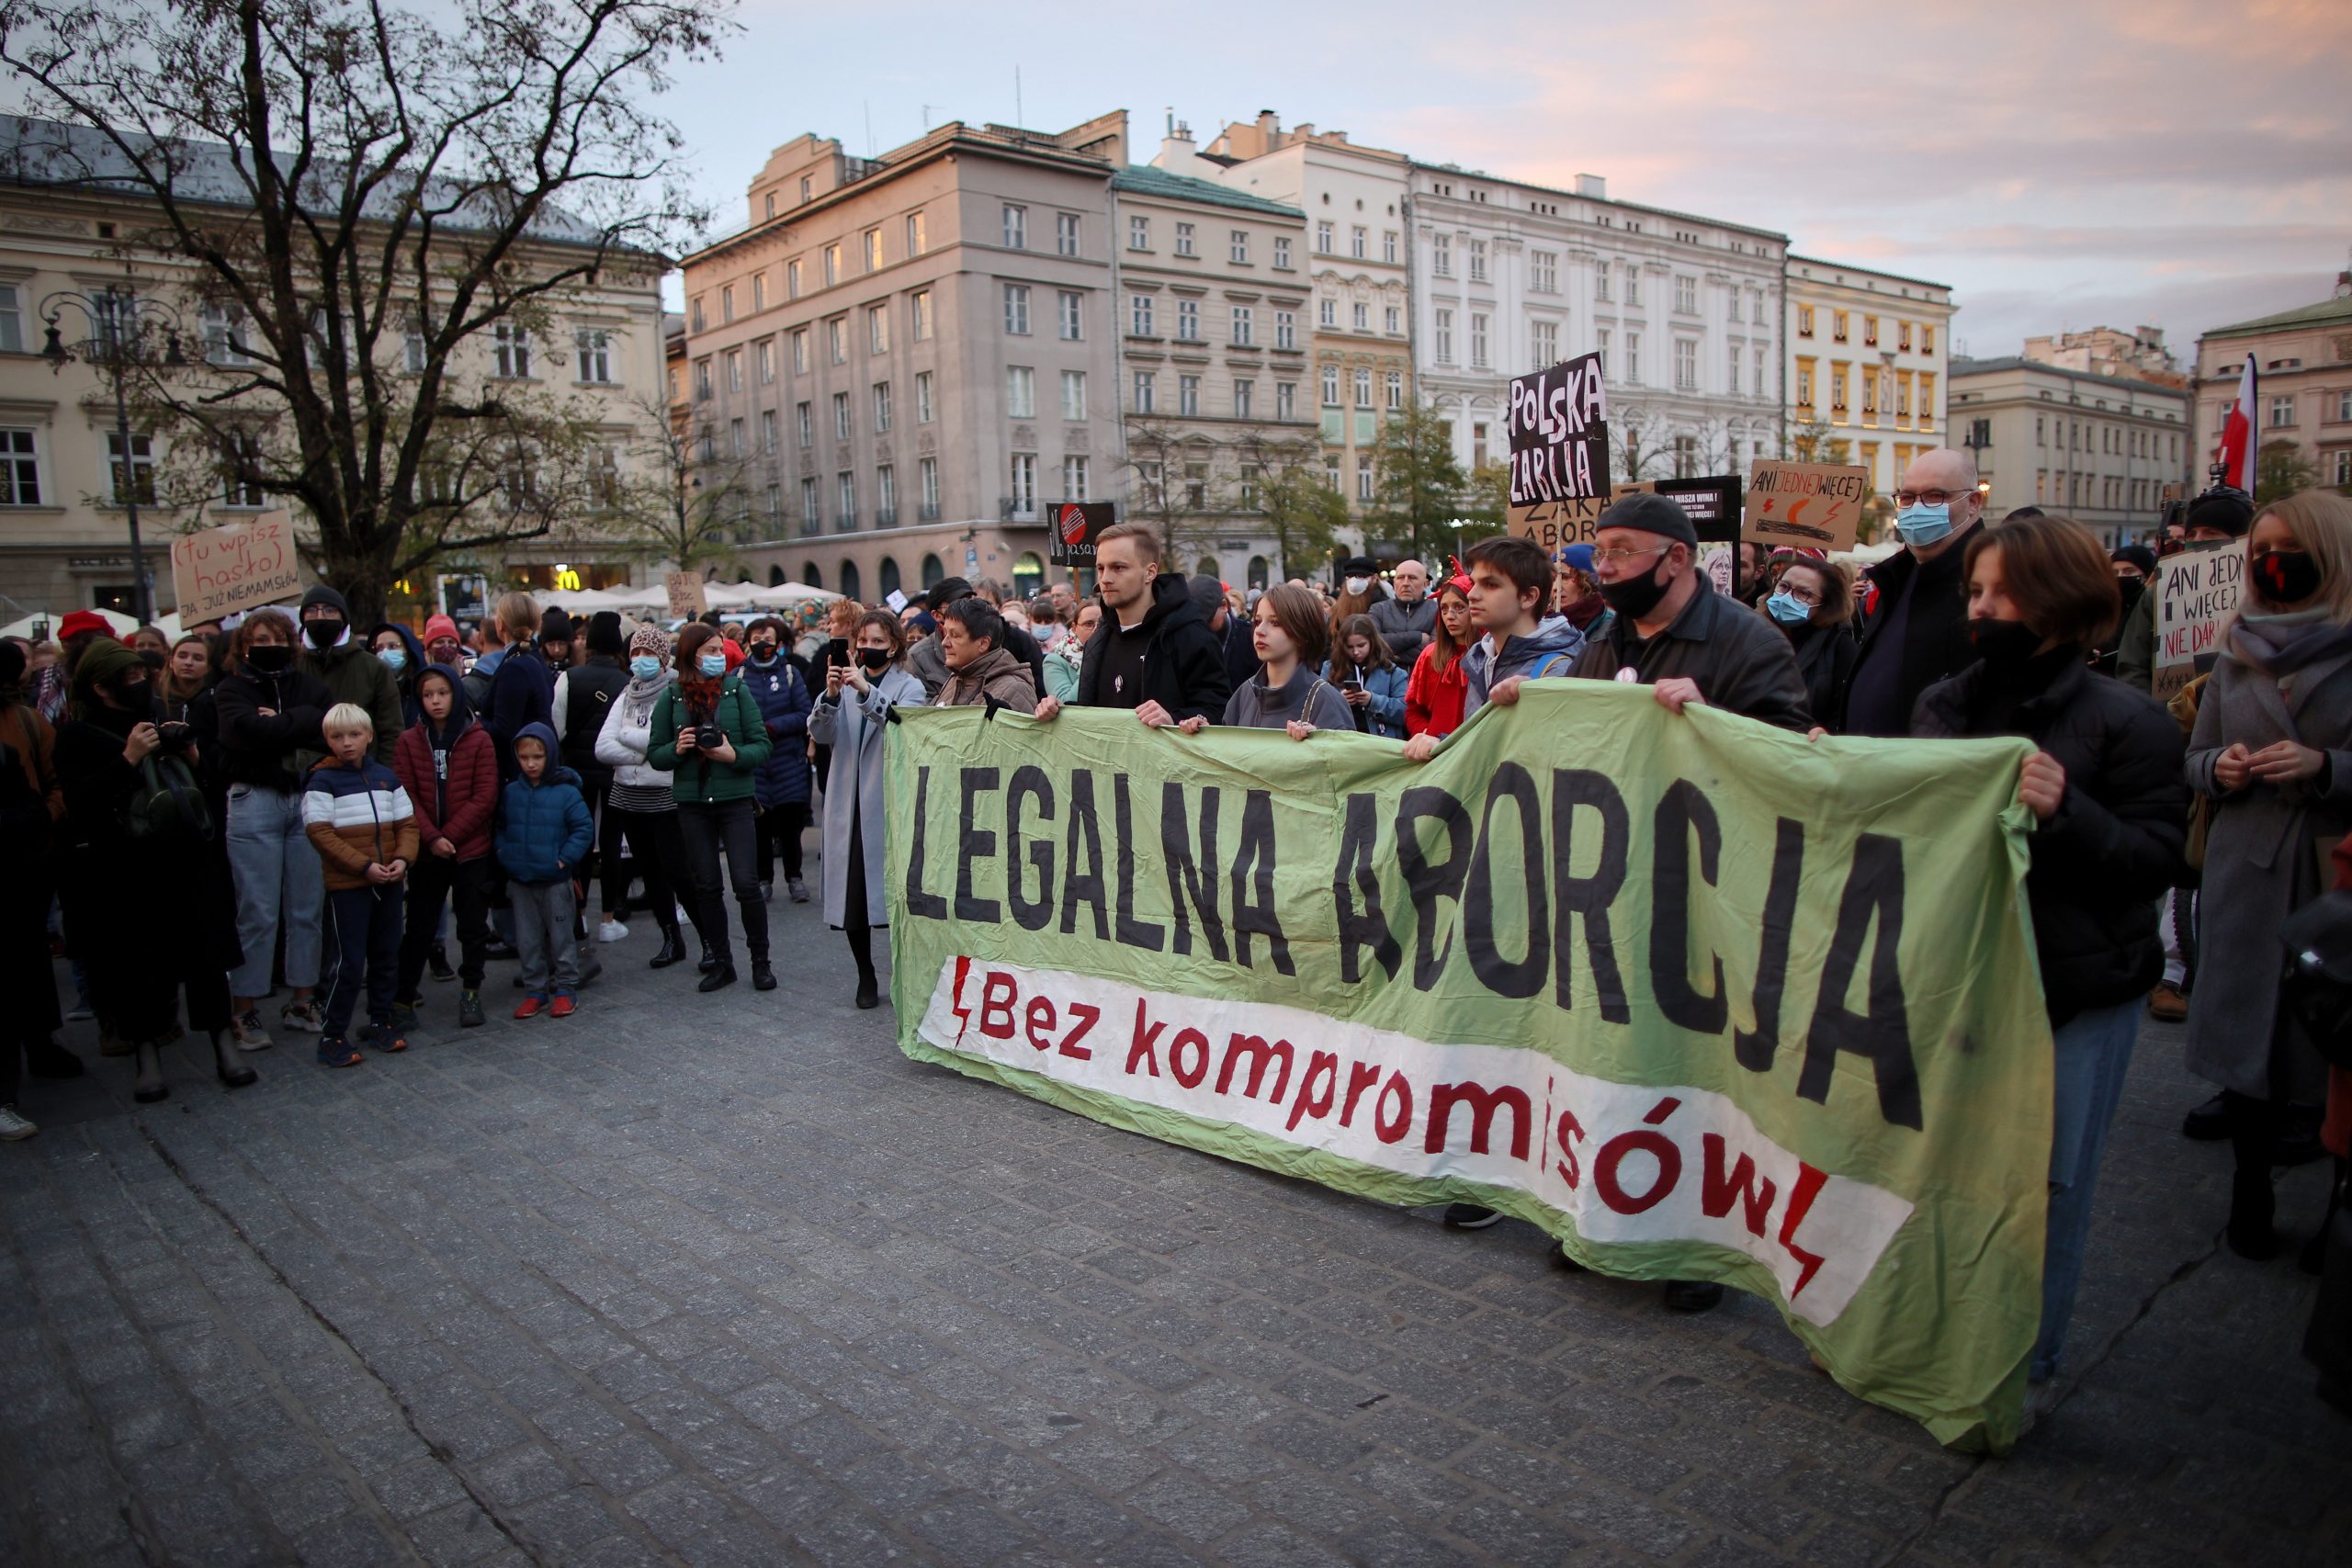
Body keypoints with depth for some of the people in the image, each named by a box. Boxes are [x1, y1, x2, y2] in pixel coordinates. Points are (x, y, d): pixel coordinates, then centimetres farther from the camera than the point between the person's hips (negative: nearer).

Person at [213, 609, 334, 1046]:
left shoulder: (308, 684, 11)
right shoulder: (232, 689, 4)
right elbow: (251, 731, -16)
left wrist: (280, 724, -10)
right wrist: (305, 721, -9)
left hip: (307, 800, 3)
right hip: (254, 801, -3)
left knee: (307, 908, 6)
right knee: (257, 913, -3)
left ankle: (301, 1002, 17)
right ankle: (244, 1010, 7)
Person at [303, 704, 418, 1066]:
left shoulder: (386, 777, 8)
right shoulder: (323, 781, -5)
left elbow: (406, 822, 9)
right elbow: (320, 832, -11)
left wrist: (403, 858, -9)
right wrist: (364, 865, -17)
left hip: (389, 883, 5)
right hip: (347, 885, -5)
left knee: (386, 955, 13)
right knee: (348, 962, -4)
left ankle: (380, 1022, 26)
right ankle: (332, 1035, 6)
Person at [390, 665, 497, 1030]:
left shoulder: (478, 740, -3)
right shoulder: (409, 741, 1)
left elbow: (486, 797, -7)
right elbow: (406, 796, -4)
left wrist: (450, 834, -14)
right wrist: (431, 837, -16)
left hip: (472, 849, -1)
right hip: (426, 851, 1)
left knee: (473, 925, 7)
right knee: (418, 926, 8)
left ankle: (471, 992, 21)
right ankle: (403, 996, 17)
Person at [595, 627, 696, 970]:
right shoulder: (627, 697, 11)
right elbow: (603, 747, 2)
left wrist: (627, 737, -6)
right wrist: (645, 754, -10)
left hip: (666, 799, -7)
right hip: (628, 798, 7)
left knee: (679, 871, -7)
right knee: (650, 873, 12)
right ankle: (671, 941, 24)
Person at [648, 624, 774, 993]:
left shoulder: (736, 690, -1)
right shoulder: (671, 697, 2)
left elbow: (763, 745, -2)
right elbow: (654, 754, 5)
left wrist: (734, 755, -19)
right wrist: (676, 749, -15)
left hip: (734, 799, -2)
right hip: (692, 803, 2)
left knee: (747, 883, -6)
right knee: (706, 887, 8)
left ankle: (760, 961, 10)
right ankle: (721, 962, 20)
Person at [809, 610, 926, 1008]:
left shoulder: (909, 686, 1)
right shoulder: (846, 682, 12)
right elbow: (820, 734, 0)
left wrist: (867, 693, -27)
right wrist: (830, 696, -17)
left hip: (891, 804, -3)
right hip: (848, 805, 4)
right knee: (851, 896, 4)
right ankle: (866, 976, 20)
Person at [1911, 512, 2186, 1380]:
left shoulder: (2125, 721, -8)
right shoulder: (1946, 704, 6)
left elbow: (2157, 857, -13)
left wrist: (2066, 812, -28)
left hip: (2079, 991, -4)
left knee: (2047, 1177, 5)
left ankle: (2021, 1360, 21)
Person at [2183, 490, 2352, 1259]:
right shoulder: (2237, 650, 10)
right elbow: (2197, 758, 15)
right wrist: (2220, 768, -5)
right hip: (2247, 872, 3)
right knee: (2247, 1032, 7)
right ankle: (2251, 1192, 21)